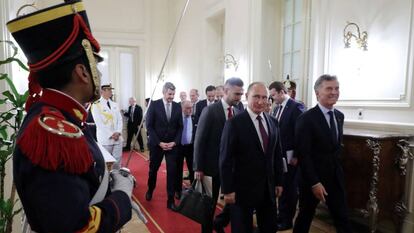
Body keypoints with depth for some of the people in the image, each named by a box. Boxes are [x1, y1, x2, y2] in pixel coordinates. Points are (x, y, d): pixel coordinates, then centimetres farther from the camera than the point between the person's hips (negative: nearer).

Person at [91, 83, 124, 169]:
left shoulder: (115, 104, 12)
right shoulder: (96, 105, -6)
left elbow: (120, 119, 9)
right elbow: (99, 123, -12)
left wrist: (118, 132, -7)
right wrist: (111, 135, -13)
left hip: (118, 138, 5)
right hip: (105, 139, -5)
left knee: (117, 160, 8)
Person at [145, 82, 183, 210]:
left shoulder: (177, 106, 1)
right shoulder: (154, 104, -7)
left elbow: (180, 127, 4)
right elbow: (149, 126, -8)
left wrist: (175, 142, -8)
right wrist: (159, 142, -14)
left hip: (172, 144, 1)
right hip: (157, 144, -1)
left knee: (172, 172, -2)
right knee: (153, 169, 15)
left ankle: (171, 200, 9)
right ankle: (150, 190, 42)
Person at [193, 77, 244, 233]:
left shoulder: (238, 113, 3)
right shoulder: (210, 111, -12)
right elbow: (199, 141, -12)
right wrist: (198, 168, -13)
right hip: (213, 165, -4)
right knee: (210, 203, 11)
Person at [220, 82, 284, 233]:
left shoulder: (273, 122, 5)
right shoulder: (234, 123, -13)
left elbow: (277, 155, 10)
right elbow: (226, 159, -13)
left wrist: (279, 181, 10)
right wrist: (228, 190, -14)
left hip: (268, 188, 5)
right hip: (243, 188, -5)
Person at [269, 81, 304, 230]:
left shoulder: (296, 107, -14)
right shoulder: (277, 108, 10)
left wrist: (296, 156, -16)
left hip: (290, 156, -7)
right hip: (278, 154, 7)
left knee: (289, 188, 7)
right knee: (281, 186, 17)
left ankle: (287, 220, 22)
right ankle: (281, 215, 32)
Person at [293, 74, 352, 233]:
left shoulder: (339, 116, 7)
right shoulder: (306, 119, -17)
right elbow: (303, 155, -19)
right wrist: (314, 183, -19)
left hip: (336, 176, 6)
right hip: (312, 177, -6)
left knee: (342, 218, 11)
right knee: (305, 217, 12)